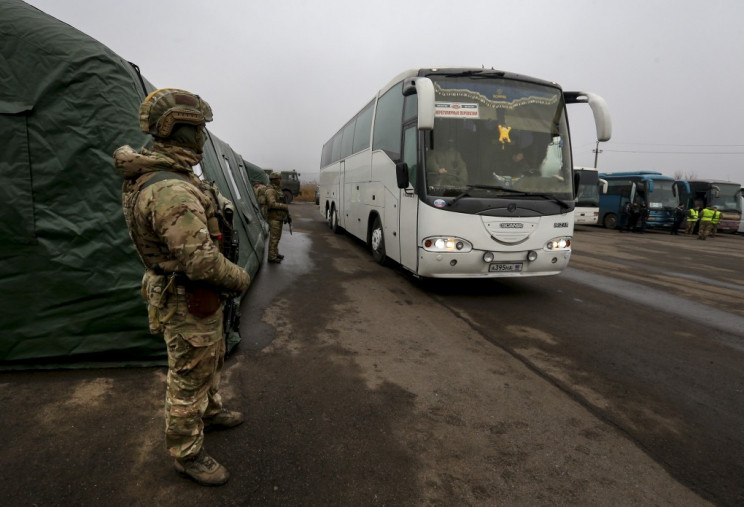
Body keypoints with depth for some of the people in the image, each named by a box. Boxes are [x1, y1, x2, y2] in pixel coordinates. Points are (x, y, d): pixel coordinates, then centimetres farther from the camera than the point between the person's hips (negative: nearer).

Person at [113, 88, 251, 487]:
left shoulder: (171, 175, 5)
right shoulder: (170, 190, -30)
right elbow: (200, 260, -31)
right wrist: (239, 279, -15)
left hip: (201, 296, 10)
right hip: (187, 303, -10)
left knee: (209, 360, 28)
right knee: (189, 379, 8)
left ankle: (211, 412, 51)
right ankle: (187, 454, 28)